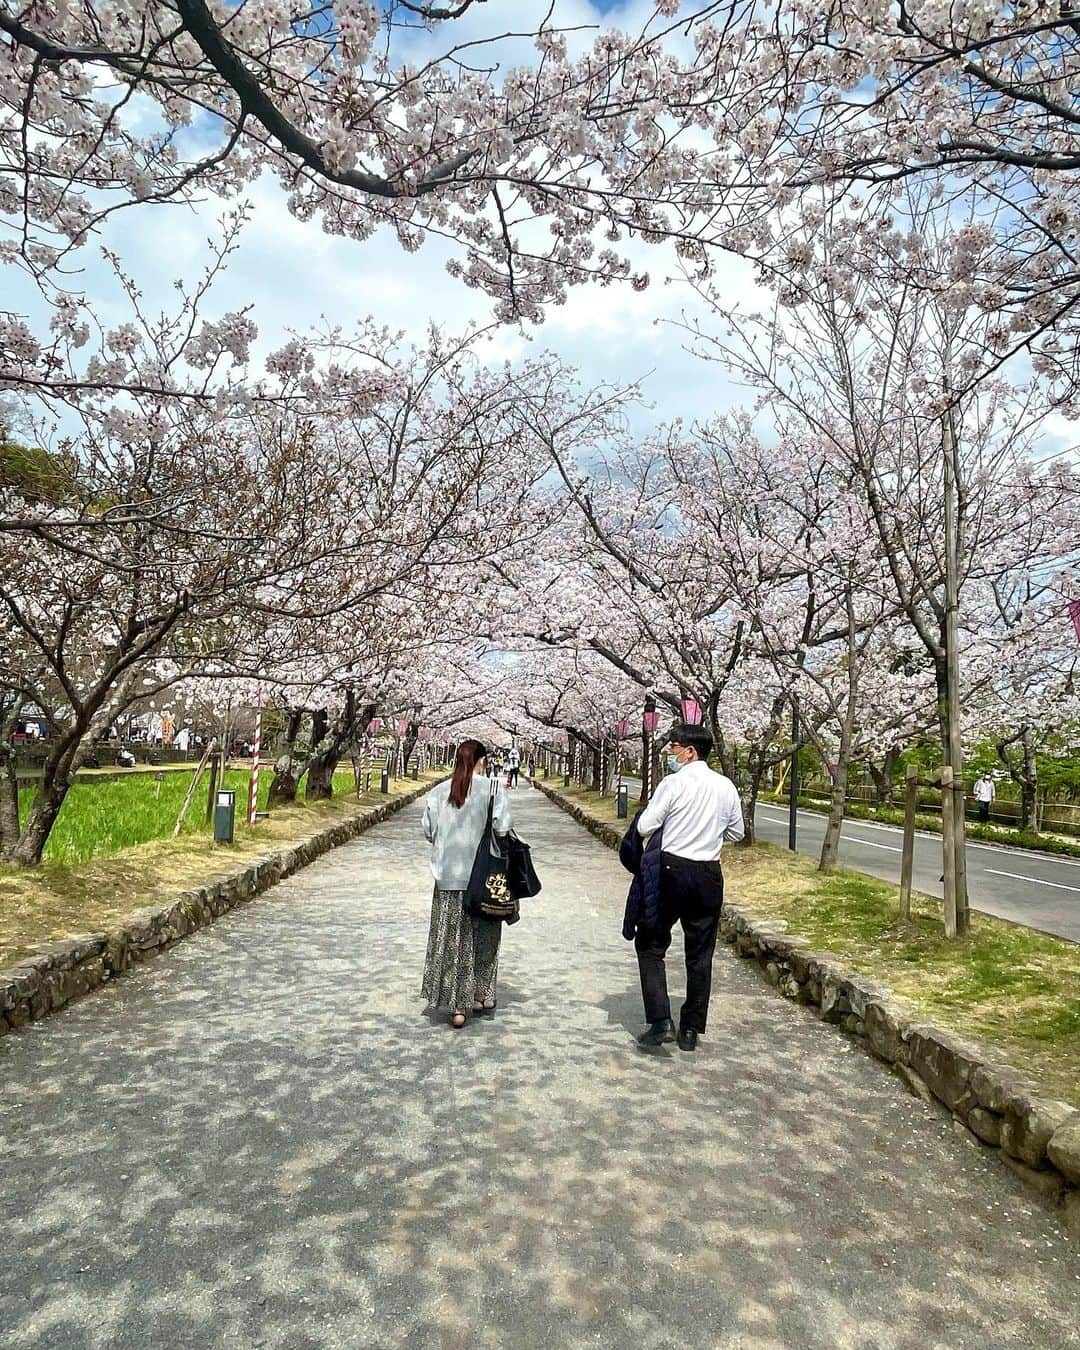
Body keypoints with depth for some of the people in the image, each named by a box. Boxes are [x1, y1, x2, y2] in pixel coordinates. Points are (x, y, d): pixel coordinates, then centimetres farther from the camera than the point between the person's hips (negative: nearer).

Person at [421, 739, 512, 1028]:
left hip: (448, 876, 2)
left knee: (450, 939, 9)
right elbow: (503, 831, -14)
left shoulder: (438, 791, -1)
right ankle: (480, 996, 25)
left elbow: (428, 832, 1)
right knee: (480, 938, 14)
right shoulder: (493, 788, -10)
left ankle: (456, 1005, 12)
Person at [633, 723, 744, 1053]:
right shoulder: (726, 786, 2)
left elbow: (645, 826, -13)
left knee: (651, 945, 9)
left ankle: (660, 1021, 0)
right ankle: (691, 1030, 19)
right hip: (709, 876, 5)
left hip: (672, 870, -4)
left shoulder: (674, 784, -13)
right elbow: (737, 832, 12)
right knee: (700, 955, 13)